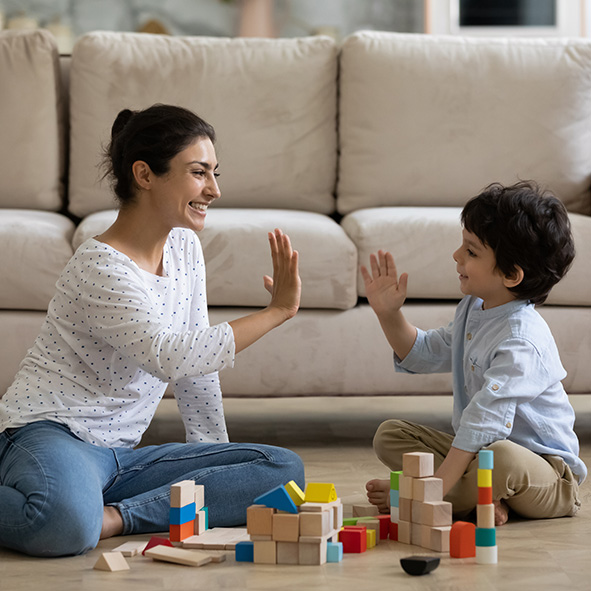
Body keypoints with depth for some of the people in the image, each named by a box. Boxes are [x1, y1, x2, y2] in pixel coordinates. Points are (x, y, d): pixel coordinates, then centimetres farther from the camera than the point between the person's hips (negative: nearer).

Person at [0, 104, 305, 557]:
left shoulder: (184, 247, 11)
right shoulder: (100, 267, -15)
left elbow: (198, 356, 17)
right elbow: (171, 358, -28)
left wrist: (218, 461, 13)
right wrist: (278, 311, -22)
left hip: (119, 456, 9)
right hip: (47, 435, -9)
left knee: (283, 469, -10)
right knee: (67, 525, -44)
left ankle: (113, 517, -18)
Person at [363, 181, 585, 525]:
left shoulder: (521, 341, -26)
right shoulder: (474, 309, 5)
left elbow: (483, 423, -33)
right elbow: (428, 354, 24)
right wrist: (389, 315, 7)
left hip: (544, 467, -10)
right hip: (474, 449, 10)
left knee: (500, 459, -42)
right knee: (390, 435, -1)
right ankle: (481, 495, -19)